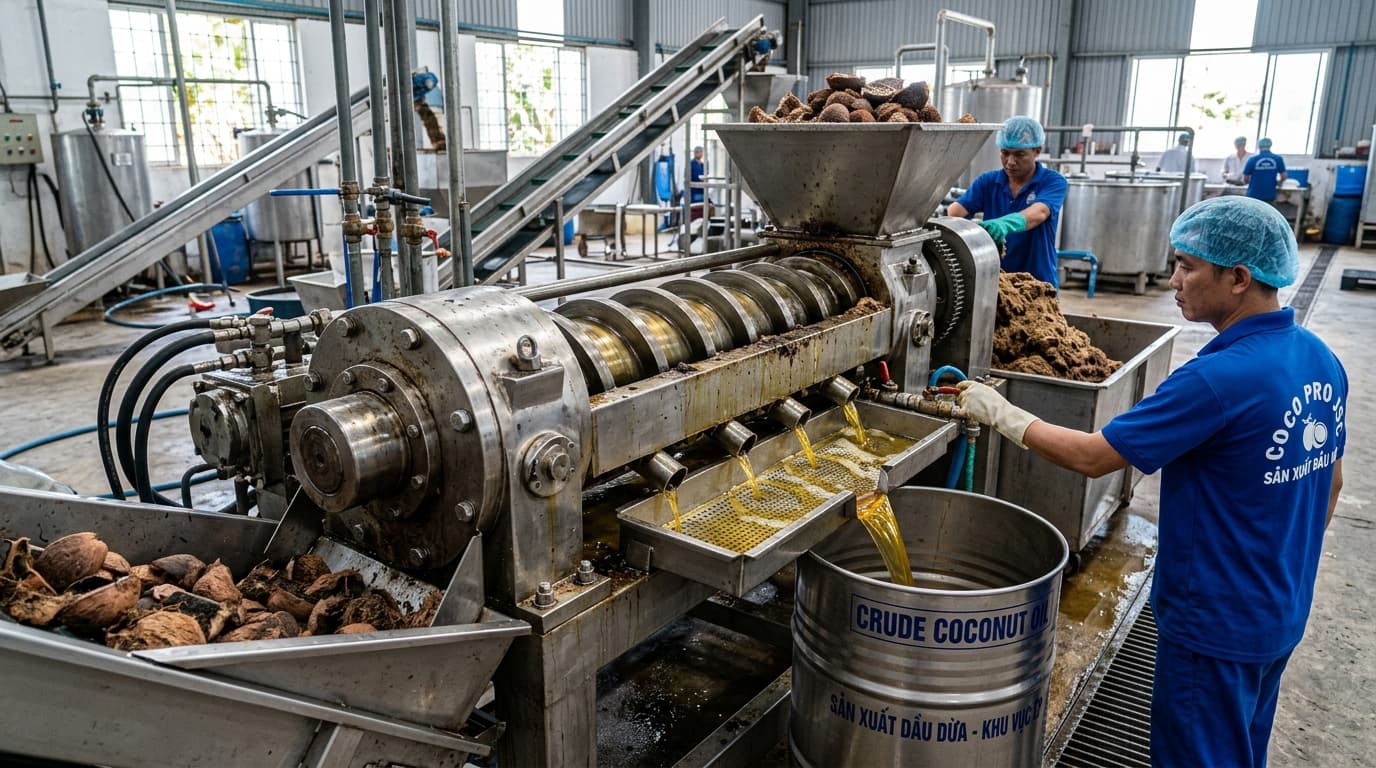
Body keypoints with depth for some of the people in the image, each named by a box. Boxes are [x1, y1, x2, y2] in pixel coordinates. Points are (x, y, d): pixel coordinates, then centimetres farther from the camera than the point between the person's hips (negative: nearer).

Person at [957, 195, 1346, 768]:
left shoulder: (1220, 378, -30)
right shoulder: (1320, 359, 0)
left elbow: (1091, 457, -25)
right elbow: (1329, 482, 11)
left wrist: (1000, 414, -13)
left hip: (1218, 626, -9)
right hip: (1282, 614, 9)